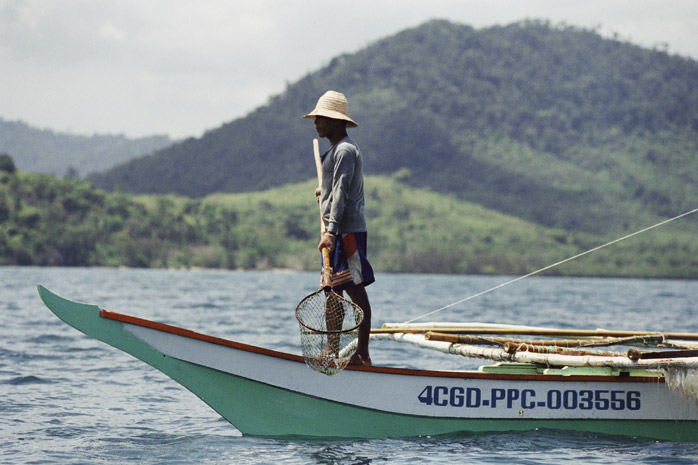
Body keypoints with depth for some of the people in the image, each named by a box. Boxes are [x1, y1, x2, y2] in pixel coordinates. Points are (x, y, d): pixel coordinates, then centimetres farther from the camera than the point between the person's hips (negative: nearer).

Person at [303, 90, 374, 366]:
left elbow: (341, 193, -21)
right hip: (336, 231, 11)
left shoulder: (345, 150, -12)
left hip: (347, 230, -11)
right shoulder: (336, 149, 20)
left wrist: (332, 231, -26)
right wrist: (325, 194, 20)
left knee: (355, 290, -9)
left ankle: (362, 354, -9)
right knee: (333, 291, 12)